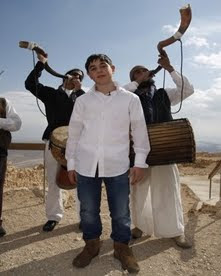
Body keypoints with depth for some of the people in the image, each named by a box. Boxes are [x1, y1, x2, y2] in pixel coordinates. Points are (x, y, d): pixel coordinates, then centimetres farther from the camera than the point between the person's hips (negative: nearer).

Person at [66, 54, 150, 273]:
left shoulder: (130, 99, 3)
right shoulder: (82, 101, 6)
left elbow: (140, 131, 5)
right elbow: (73, 133, 9)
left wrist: (140, 161, 2)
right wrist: (71, 163, 9)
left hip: (117, 165, -1)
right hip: (86, 165, 2)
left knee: (121, 211, 8)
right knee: (88, 210, 12)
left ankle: (121, 247, 31)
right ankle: (91, 245, 35)